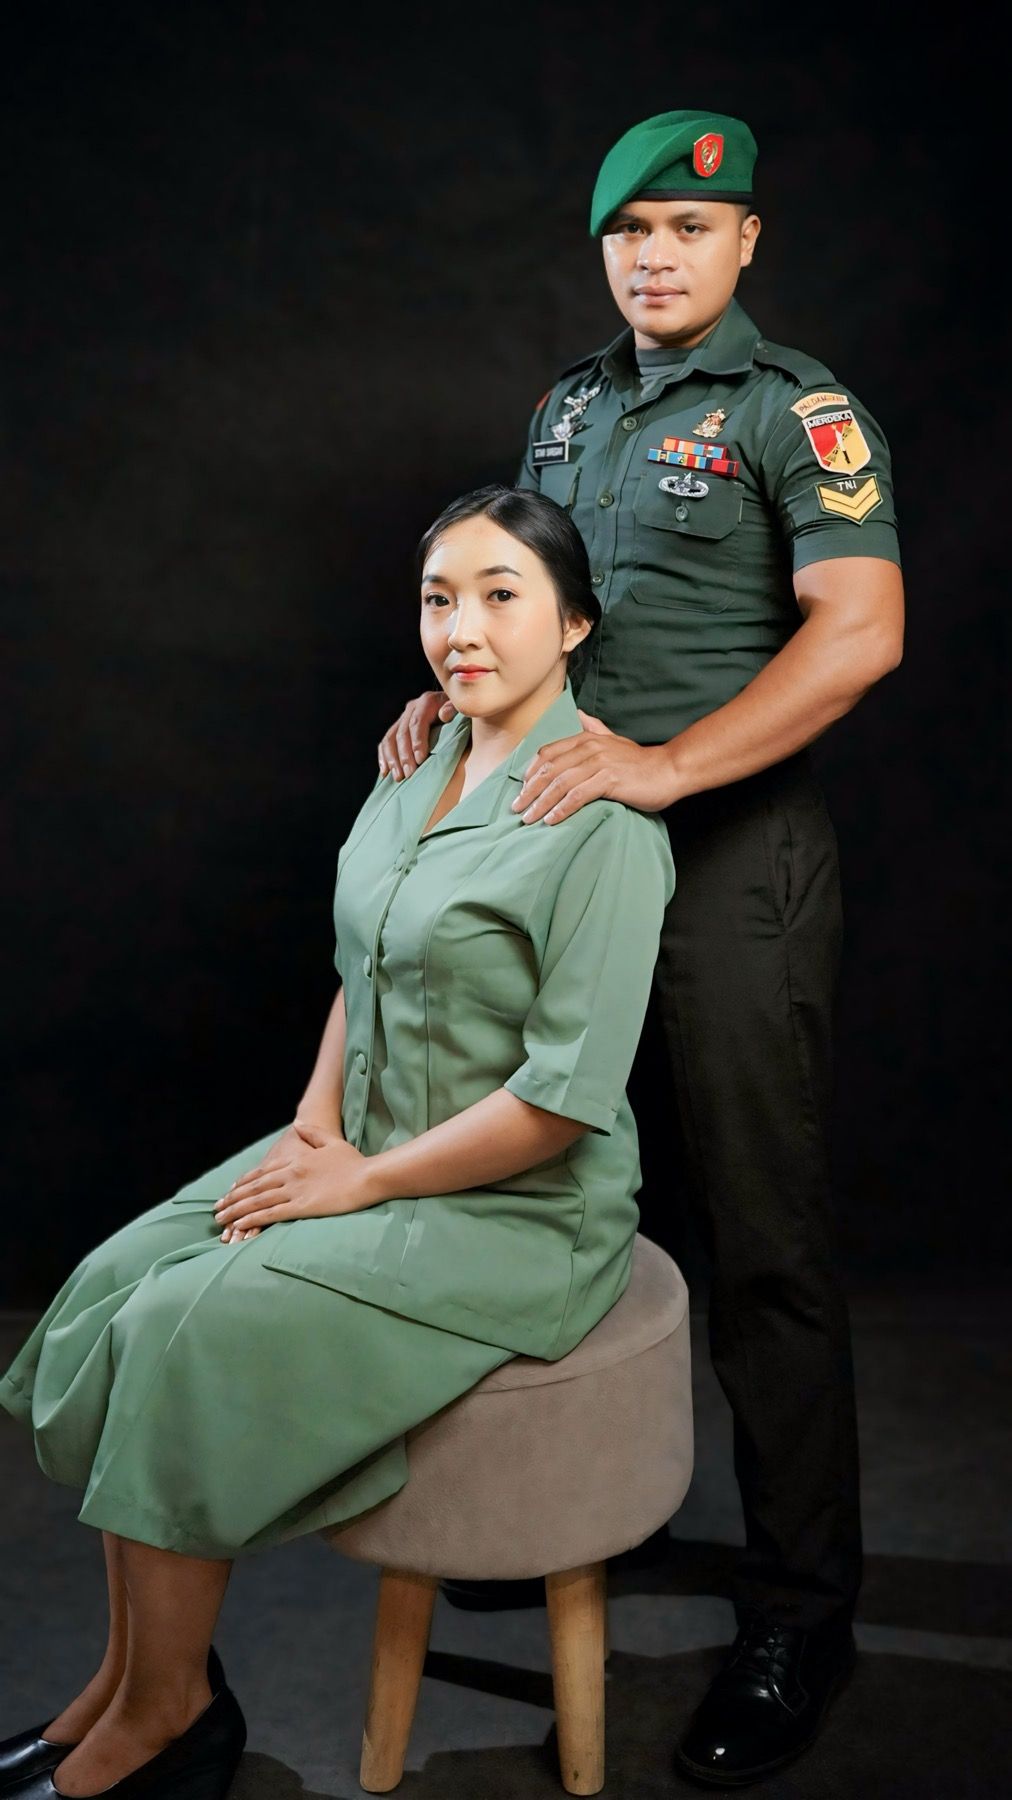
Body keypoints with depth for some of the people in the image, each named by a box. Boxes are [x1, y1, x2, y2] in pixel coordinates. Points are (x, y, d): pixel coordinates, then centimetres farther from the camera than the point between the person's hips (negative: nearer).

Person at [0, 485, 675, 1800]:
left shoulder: (601, 817, -19)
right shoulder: (419, 767, 7)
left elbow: (567, 1094, -22)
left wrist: (362, 1180, -14)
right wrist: (315, 1126, 1)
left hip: (515, 1213, -8)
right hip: (366, 1157, 8)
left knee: (192, 1337, -18)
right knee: (113, 1290, -5)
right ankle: (131, 1672, 7)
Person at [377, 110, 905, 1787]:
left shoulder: (796, 406, -5)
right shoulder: (568, 404, 16)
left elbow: (861, 632, -17)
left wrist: (664, 768, -24)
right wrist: (455, 693, 5)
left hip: (735, 847, -7)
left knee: (762, 1235, -2)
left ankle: (797, 1618, 11)